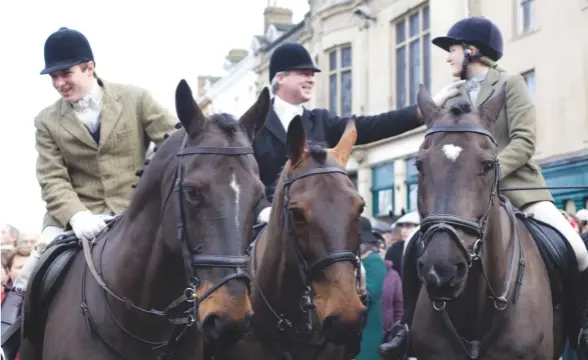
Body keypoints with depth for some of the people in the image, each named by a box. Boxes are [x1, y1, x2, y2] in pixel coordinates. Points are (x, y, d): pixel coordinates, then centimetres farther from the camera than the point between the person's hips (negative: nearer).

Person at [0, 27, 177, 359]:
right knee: (30, 280, -13)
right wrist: (75, 215, -23)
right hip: (76, 217, 1)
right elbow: (52, 179, -3)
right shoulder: (48, 121, 7)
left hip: (137, 213, -1)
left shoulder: (135, 98, 3)